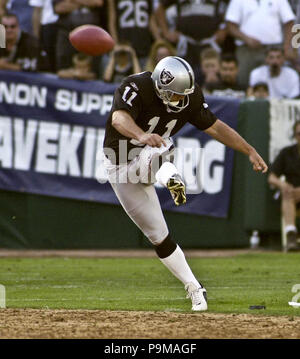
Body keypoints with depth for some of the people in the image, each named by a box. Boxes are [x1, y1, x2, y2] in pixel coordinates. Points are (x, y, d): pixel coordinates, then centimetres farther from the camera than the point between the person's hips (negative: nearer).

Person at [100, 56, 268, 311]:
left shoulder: (190, 96, -12)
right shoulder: (136, 88, -29)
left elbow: (215, 127, 0)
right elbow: (119, 118, -48)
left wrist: (250, 151, -4)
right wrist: (142, 136, -69)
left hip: (152, 157, 3)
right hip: (120, 163, -3)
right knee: (158, 236, -6)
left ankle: (168, 175, -57)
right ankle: (195, 289, -8)